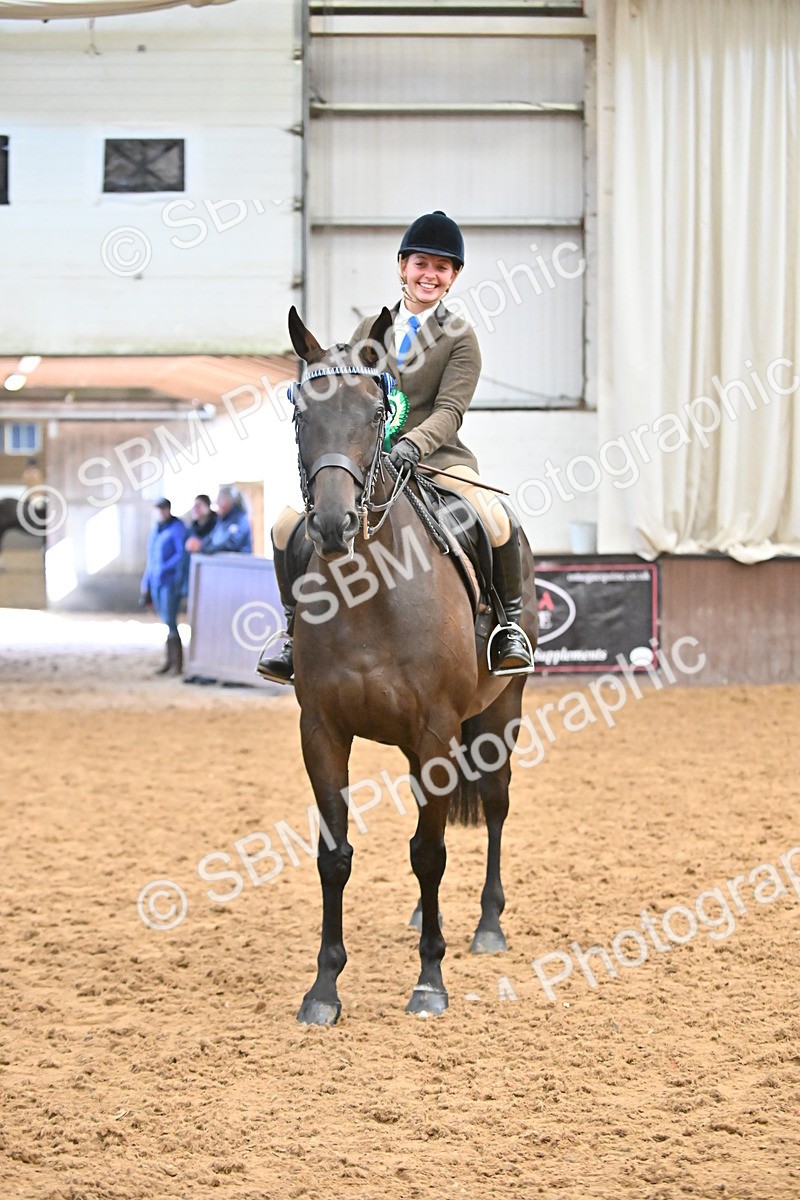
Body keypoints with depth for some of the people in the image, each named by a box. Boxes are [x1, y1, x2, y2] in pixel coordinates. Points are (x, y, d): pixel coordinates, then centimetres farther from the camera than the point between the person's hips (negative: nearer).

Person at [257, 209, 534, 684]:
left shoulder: (460, 337, 2)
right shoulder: (372, 329, 14)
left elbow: (449, 411, -10)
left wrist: (412, 445, -29)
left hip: (437, 459, -3)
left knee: (499, 524, -30)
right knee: (288, 525, -16)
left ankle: (510, 621, -3)